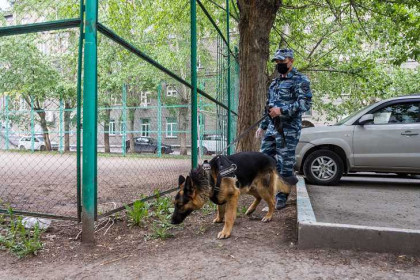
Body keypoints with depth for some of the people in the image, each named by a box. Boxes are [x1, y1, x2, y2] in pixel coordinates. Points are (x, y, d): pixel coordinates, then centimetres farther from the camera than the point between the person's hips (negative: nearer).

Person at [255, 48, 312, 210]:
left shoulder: (300, 80, -3)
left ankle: (282, 197, 10)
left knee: (285, 164, -4)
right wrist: (263, 126, 21)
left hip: (289, 130, -8)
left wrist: (282, 110, -24)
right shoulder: (274, 83, 21)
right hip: (271, 128, 8)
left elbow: (305, 104, -15)